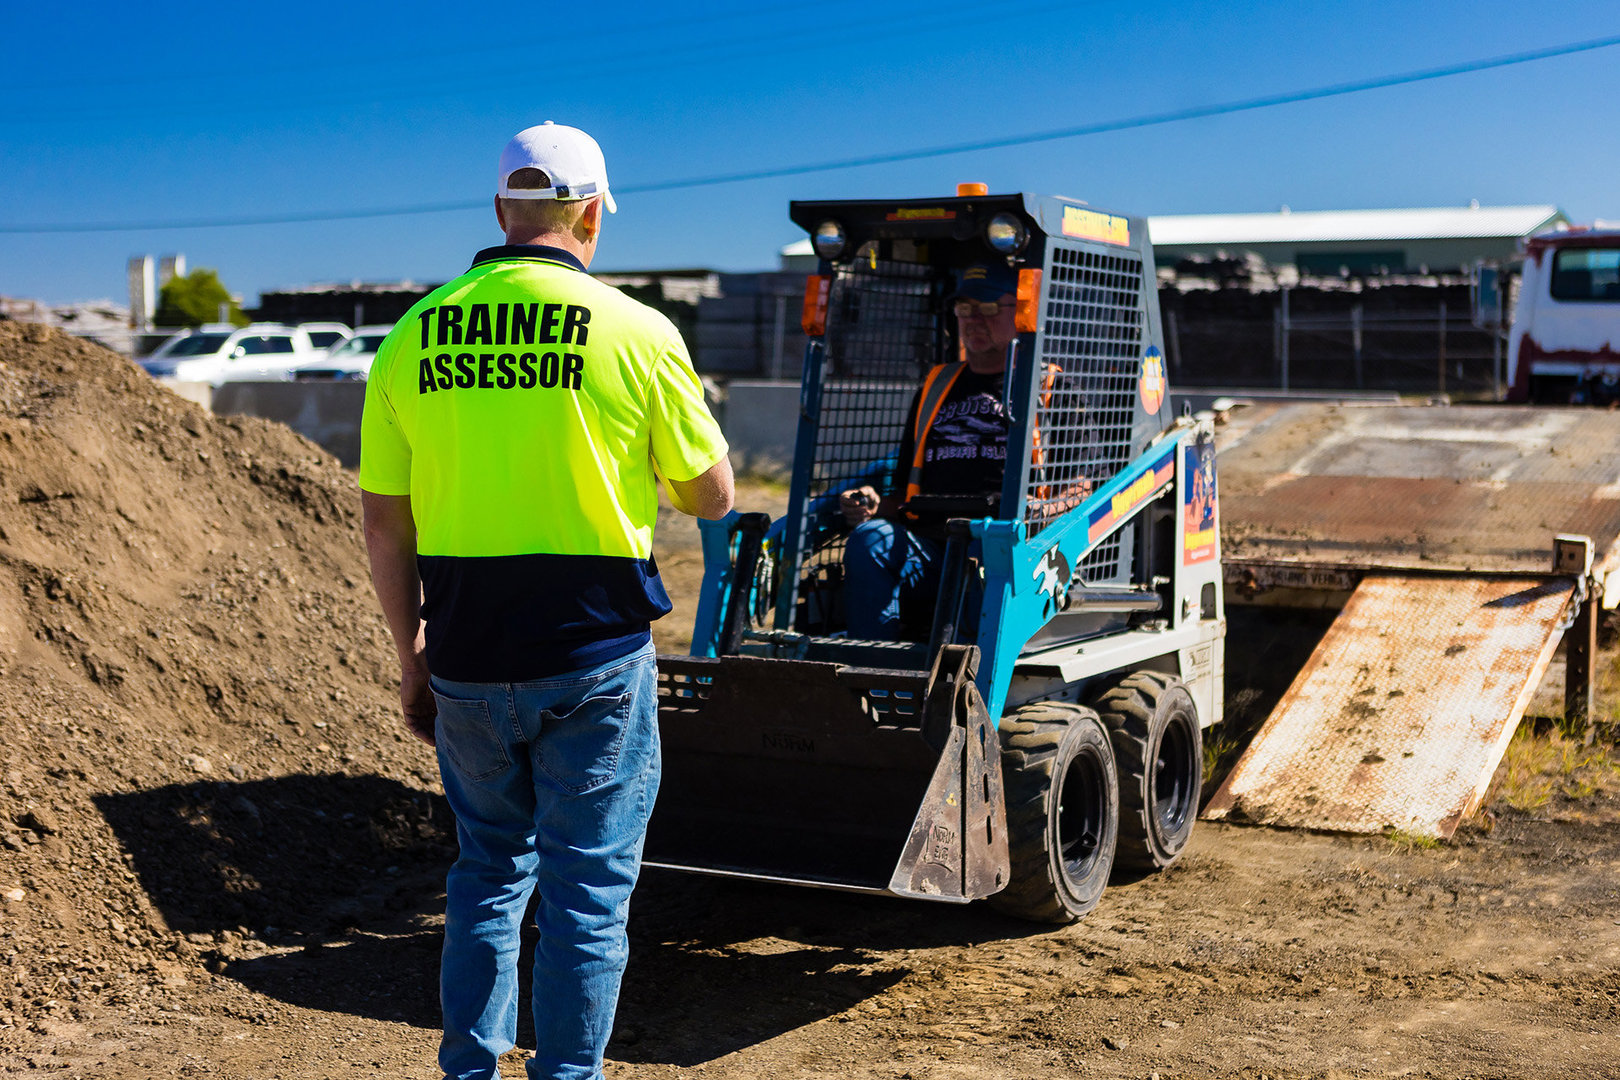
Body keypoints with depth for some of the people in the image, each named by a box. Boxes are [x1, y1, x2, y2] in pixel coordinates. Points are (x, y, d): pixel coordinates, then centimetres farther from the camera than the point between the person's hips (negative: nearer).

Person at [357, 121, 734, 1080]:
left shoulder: (414, 336, 2)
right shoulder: (635, 332, -7)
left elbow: (386, 524, 4)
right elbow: (712, 497, 2)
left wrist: (412, 657, 13)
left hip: (467, 657, 4)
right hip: (594, 654, -3)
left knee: (491, 868, 21)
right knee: (589, 884, 9)